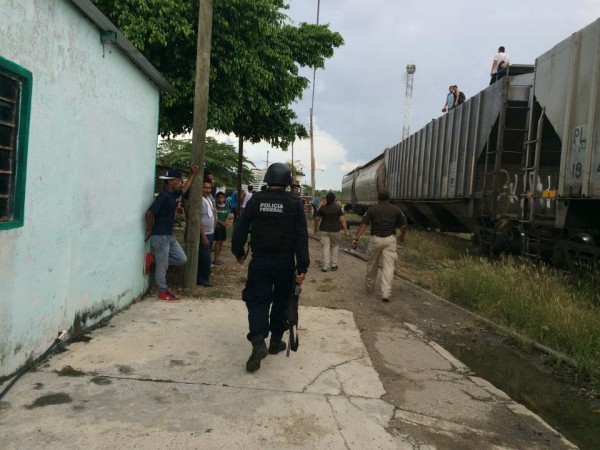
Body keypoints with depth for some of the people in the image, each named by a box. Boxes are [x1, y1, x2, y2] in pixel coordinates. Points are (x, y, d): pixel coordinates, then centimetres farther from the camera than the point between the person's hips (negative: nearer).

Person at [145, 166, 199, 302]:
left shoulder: (173, 194, 9)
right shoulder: (163, 196, -18)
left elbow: (184, 189, 30)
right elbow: (149, 213, -23)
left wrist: (193, 174, 29)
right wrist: (150, 231, -11)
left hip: (169, 235, 9)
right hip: (160, 236, -9)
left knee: (182, 259, 10)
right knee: (162, 266, 2)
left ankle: (153, 258, 16)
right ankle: (163, 293, 14)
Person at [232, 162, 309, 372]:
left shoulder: (255, 200, -2)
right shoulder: (295, 204, -5)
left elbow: (240, 229, 1)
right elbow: (302, 237, -8)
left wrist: (238, 252, 17)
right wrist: (302, 266, -5)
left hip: (259, 262, 0)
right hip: (285, 264, 0)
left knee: (257, 302, 3)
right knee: (280, 302, 16)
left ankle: (258, 341, -17)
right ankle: (275, 342, 27)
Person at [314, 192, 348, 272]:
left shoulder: (322, 208, -3)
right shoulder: (338, 207, -5)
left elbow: (316, 219, 2)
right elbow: (342, 220, -9)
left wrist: (316, 228, 18)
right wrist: (345, 231, -4)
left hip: (324, 230, 0)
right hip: (335, 230, 0)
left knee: (325, 247, 3)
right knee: (335, 246, 17)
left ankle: (325, 266, 3)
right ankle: (334, 265, 14)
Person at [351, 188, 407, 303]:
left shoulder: (372, 209, -3)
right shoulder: (396, 209, 2)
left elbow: (363, 225, -9)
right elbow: (403, 226, 8)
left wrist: (356, 238, -9)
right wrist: (402, 236, 26)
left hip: (375, 239, 0)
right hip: (390, 240, 0)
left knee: (372, 265, 17)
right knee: (388, 266, -1)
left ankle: (369, 287, 35)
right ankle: (386, 293, -8)